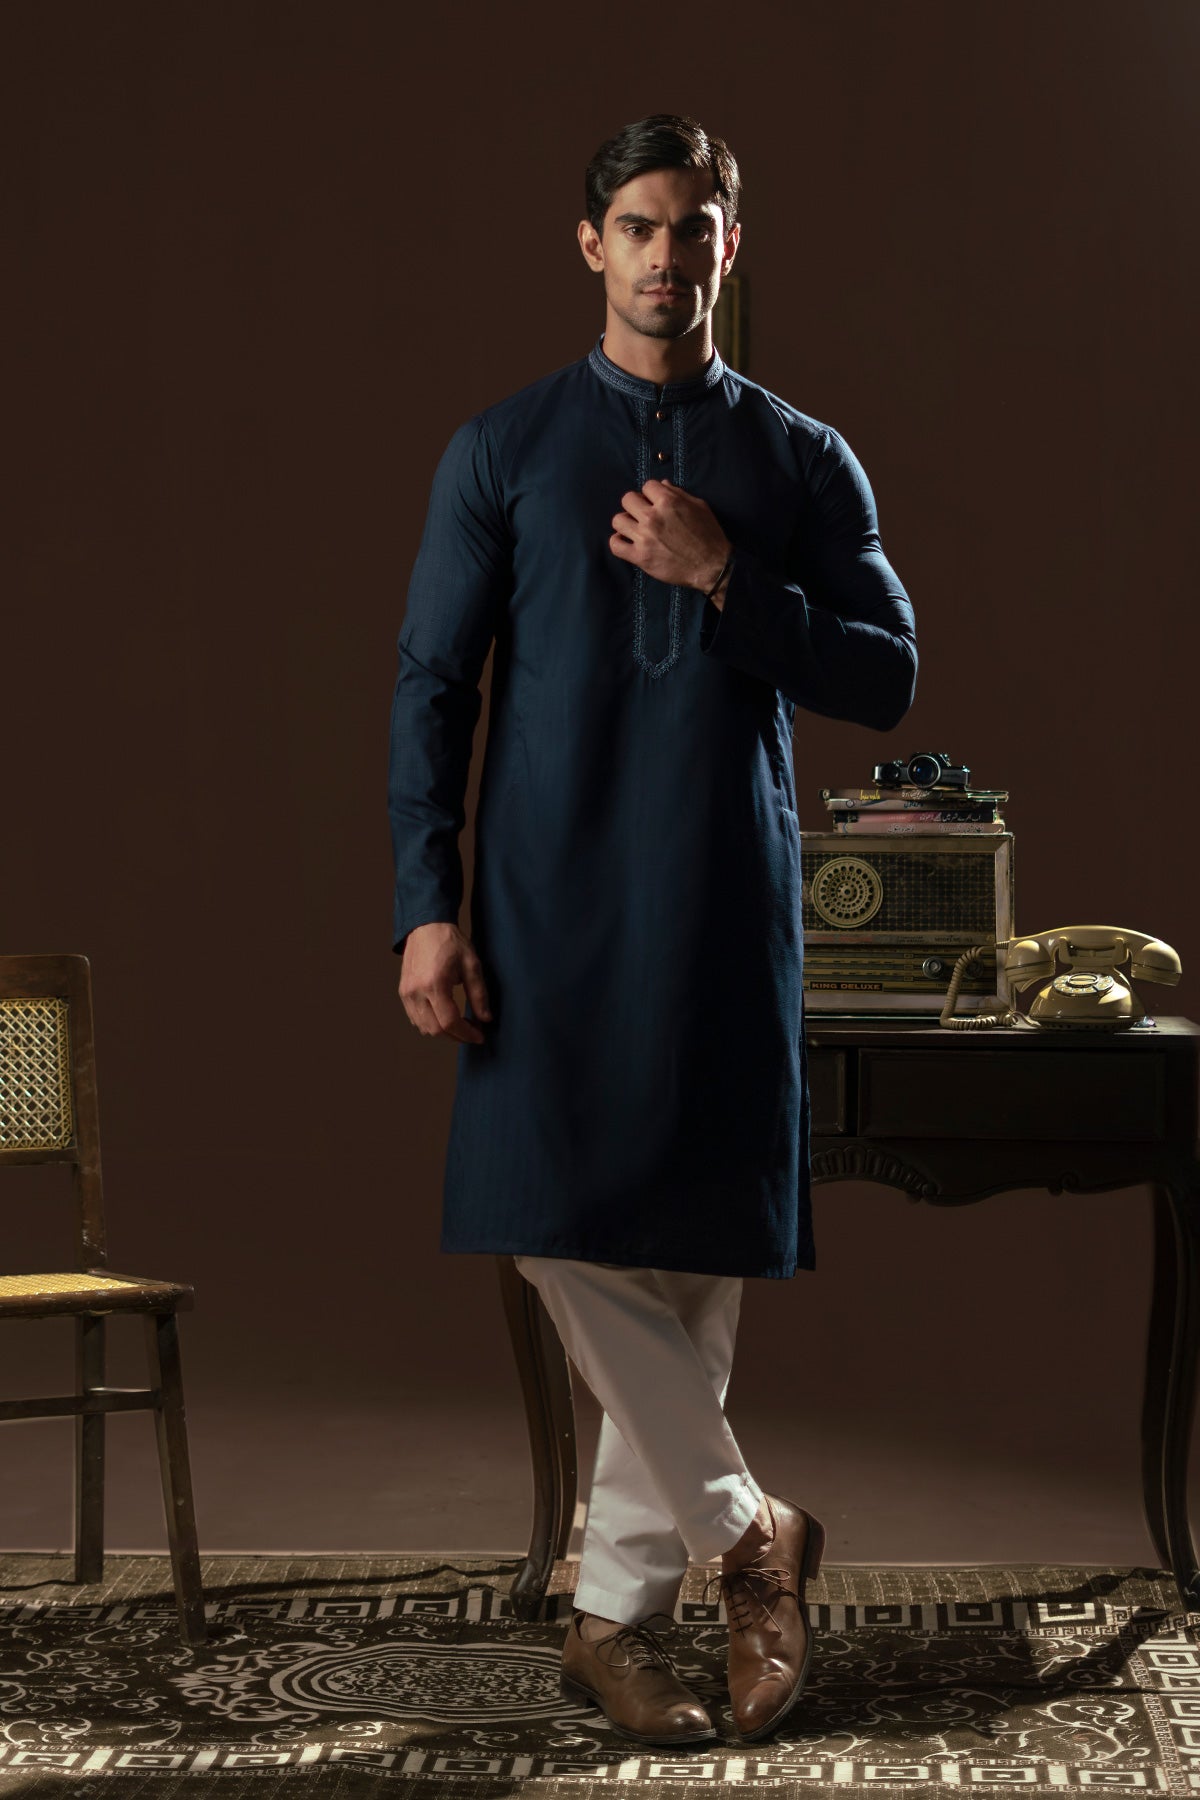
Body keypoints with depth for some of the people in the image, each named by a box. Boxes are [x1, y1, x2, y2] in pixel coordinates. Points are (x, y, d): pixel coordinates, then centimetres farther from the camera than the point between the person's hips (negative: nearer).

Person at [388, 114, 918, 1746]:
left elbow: (888, 680, 4)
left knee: (701, 1249, 0)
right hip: (554, 897, -1)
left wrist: (729, 582, -10)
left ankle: (618, 1610, 12)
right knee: (566, 1228, -10)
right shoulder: (504, 449, 6)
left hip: (730, 906, 1)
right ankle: (747, 1531, 7)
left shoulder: (804, 463, 10)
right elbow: (432, 682, 2)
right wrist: (427, 908, -7)